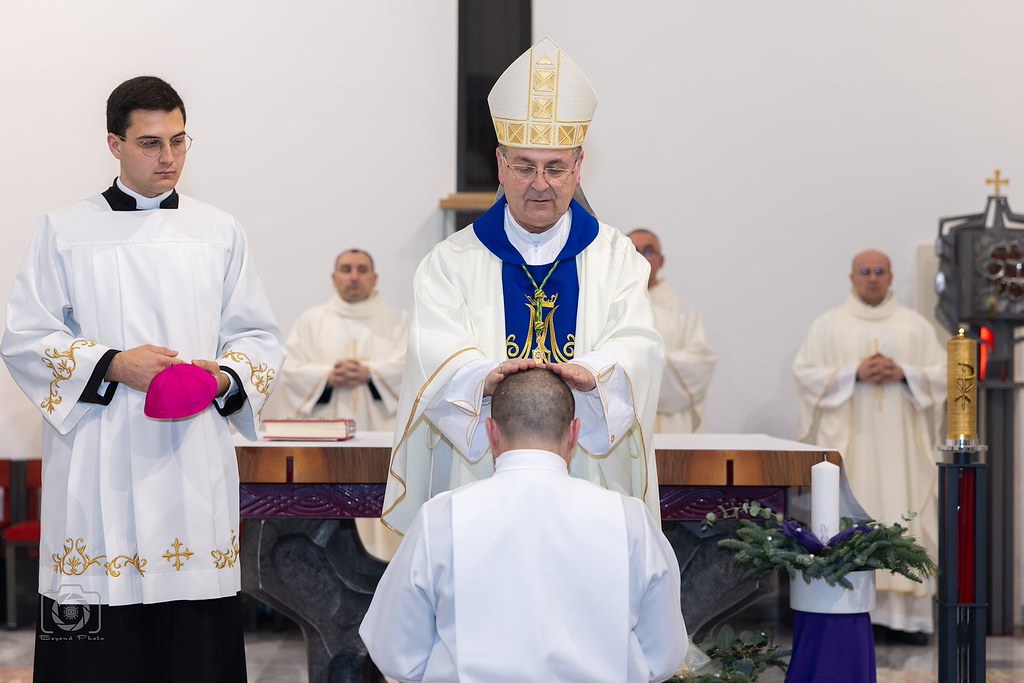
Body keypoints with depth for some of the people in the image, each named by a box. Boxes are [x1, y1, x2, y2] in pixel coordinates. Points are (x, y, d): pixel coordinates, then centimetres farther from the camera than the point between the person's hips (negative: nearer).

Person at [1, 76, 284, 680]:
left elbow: (260, 337, 15)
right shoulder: (65, 232, 7)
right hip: (99, 469, -1)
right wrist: (112, 366, -11)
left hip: (195, 466, 2)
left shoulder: (220, 233, 13)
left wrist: (226, 378, -7)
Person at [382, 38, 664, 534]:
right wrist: (484, 377, -31)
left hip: (590, 481, 1)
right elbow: (436, 354, -8)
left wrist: (591, 372, -28)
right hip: (480, 483, -1)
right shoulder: (452, 262, 6)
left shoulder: (615, 257, 9)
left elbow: (638, 344, -5)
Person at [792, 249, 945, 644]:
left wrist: (903, 373, -9)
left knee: (904, 520, -3)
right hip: (848, 442, -1)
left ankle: (908, 614, 0)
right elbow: (804, 372, -1)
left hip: (900, 444, 1)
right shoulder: (828, 326, 7)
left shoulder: (916, 326, 12)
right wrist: (854, 373, -12)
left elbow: (943, 373, 8)